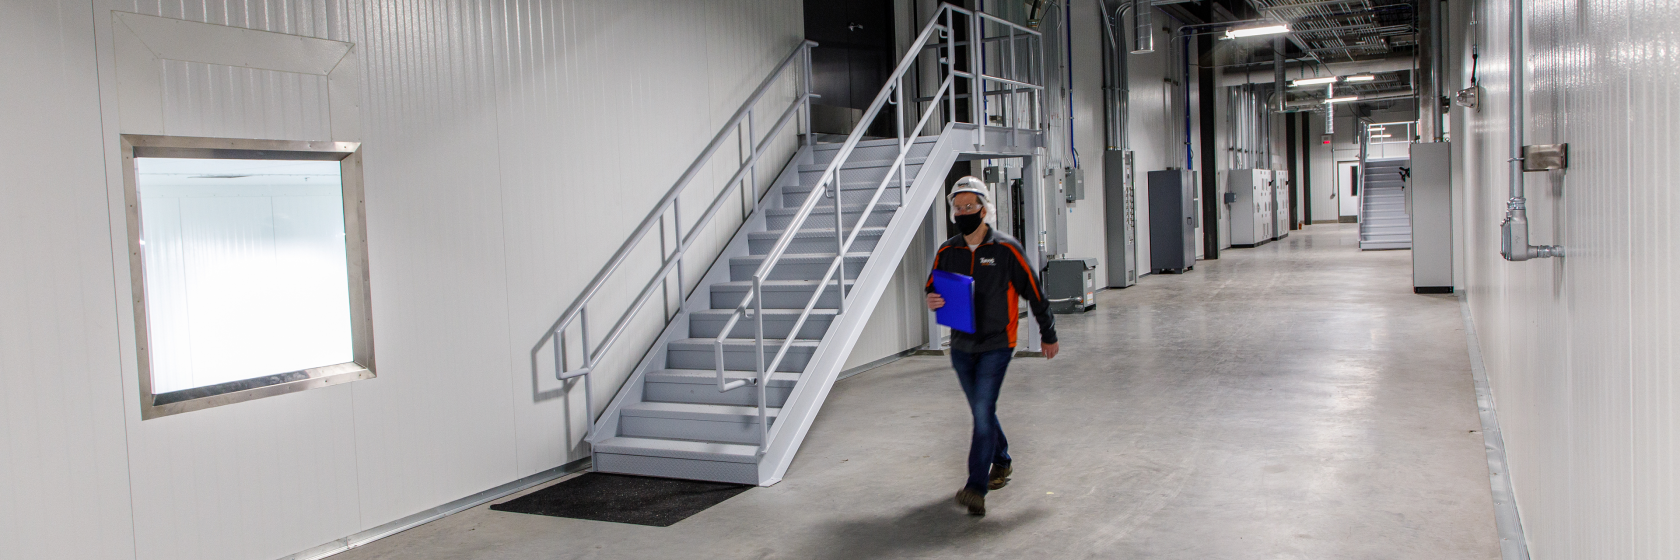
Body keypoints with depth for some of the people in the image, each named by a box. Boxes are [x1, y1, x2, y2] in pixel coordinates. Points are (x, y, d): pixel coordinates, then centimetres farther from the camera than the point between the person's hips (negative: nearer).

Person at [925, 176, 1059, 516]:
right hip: (961, 346, 5)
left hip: (996, 345, -5)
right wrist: (932, 301, -13)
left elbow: (1034, 293, 0)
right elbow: (932, 290, 13)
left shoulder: (1006, 249, -9)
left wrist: (1048, 335, 7)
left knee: (983, 412, -13)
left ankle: (976, 488, -10)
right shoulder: (947, 252, 3)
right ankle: (1002, 462, 39)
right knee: (981, 412, 16)